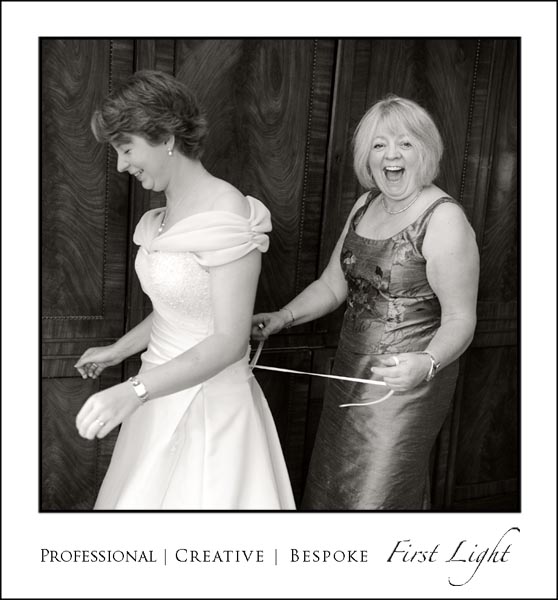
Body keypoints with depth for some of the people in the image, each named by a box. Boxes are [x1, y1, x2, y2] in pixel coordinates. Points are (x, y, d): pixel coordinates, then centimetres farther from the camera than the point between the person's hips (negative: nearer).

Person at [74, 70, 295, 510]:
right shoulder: (170, 212, 4)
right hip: (165, 396, 8)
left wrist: (133, 391, -27)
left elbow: (230, 340, -22)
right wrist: (117, 351, 22)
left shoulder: (227, 214, -21)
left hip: (208, 405, -8)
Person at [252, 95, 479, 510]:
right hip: (352, 368, 7)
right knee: (329, 488, 20)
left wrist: (427, 363, -34)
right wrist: (283, 317, -1)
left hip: (405, 381, -7)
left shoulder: (444, 220, -16)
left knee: (375, 496, 5)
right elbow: (333, 285, 12)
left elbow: (460, 320, -16)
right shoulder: (366, 204, 6)